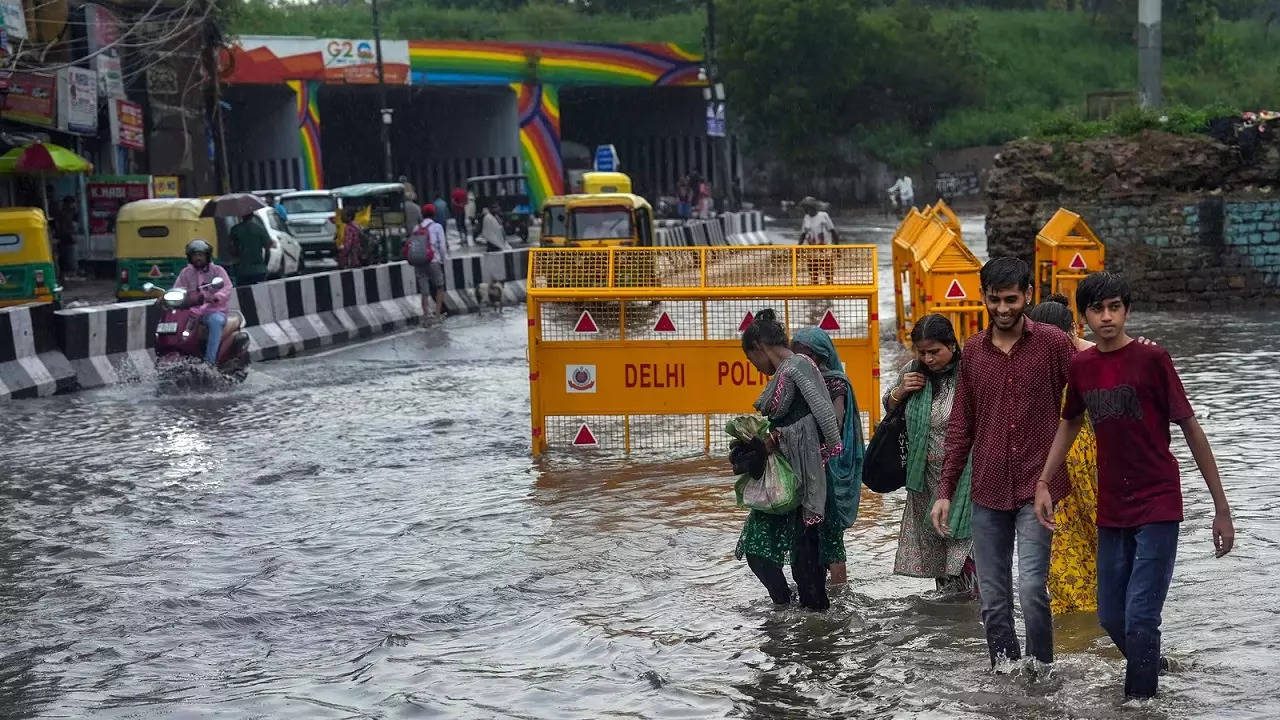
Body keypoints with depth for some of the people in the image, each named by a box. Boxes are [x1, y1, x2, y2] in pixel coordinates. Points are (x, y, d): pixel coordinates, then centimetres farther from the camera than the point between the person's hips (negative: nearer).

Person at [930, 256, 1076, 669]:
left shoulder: (1053, 343, -2)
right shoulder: (973, 351, 9)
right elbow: (961, 426, 13)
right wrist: (945, 491, 10)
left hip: (1036, 487, -4)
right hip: (987, 493, 4)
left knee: (1031, 588, -14)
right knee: (993, 600, 6)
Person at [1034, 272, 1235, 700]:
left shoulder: (1152, 359, -12)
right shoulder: (1081, 367, 3)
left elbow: (1191, 429, -8)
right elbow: (1070, 422, 22)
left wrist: (1221, 508, -8)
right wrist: (1044, 483, 15)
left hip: (1158, 506, -6)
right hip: (1111, 510, 6)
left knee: (1139, 620, -12)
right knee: (1111, 619, 13)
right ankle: (1151, 674, 39)